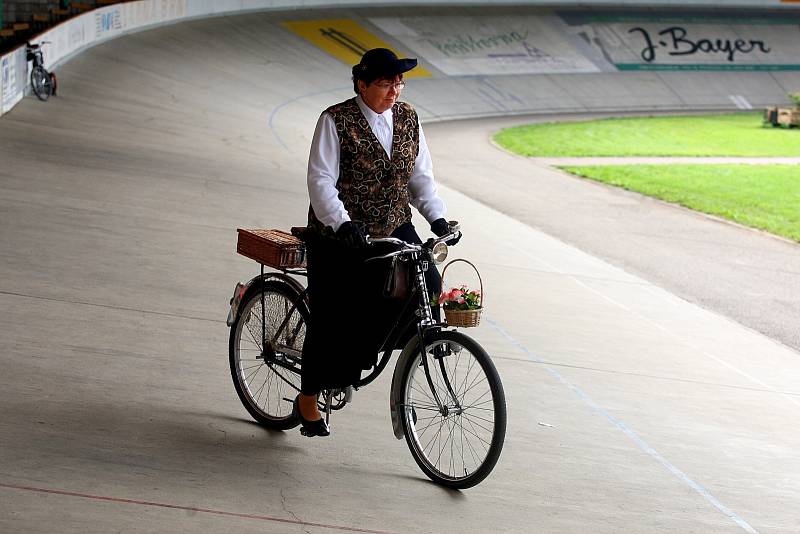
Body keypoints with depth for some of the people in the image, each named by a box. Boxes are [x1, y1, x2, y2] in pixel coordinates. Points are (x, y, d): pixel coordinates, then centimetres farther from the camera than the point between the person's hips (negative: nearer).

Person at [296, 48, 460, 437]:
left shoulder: (408, 119, 5)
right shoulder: (336, 121, -11)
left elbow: (421, 176, 9)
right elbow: (321, 181, -16)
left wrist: (437, 217, -6)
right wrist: (343, 225, -28)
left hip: (394, 230, 5)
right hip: (340, 238, -5)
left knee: (427, 286, -16)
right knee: (333, 318, -1)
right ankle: (308, 401, 18)